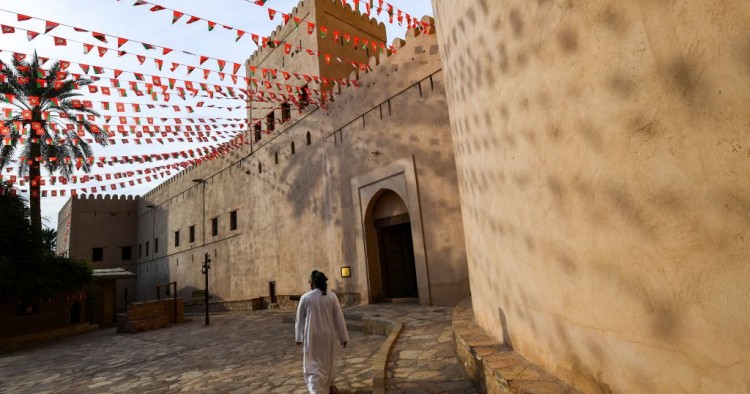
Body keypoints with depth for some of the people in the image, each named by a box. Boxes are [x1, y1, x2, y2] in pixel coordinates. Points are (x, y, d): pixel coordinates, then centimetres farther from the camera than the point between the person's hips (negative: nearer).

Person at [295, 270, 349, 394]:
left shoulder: (305, 297, -9)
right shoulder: (332, 296, -7)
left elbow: (300, 319, 0)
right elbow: (339, 317, -4)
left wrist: (299, 337, 11)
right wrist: (343, 336, 3)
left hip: (312, 336, -2)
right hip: (328, 335, 2)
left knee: (314, 363, 7)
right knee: (328, 361, 22)